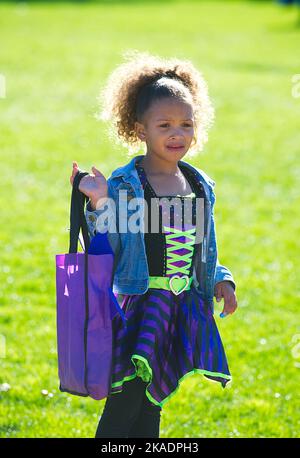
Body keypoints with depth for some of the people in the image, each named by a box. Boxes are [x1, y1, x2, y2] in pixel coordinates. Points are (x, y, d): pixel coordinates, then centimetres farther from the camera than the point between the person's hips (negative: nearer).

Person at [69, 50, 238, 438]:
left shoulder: (200, 186, 8)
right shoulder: (123, 186, -10)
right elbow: (107, 252, -12)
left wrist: (220, 280, 2)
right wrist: (98, 206, -26)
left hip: (185, 311, 5)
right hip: (140, 307, -5)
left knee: (151, 406, 12)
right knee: (124, 404, -11)